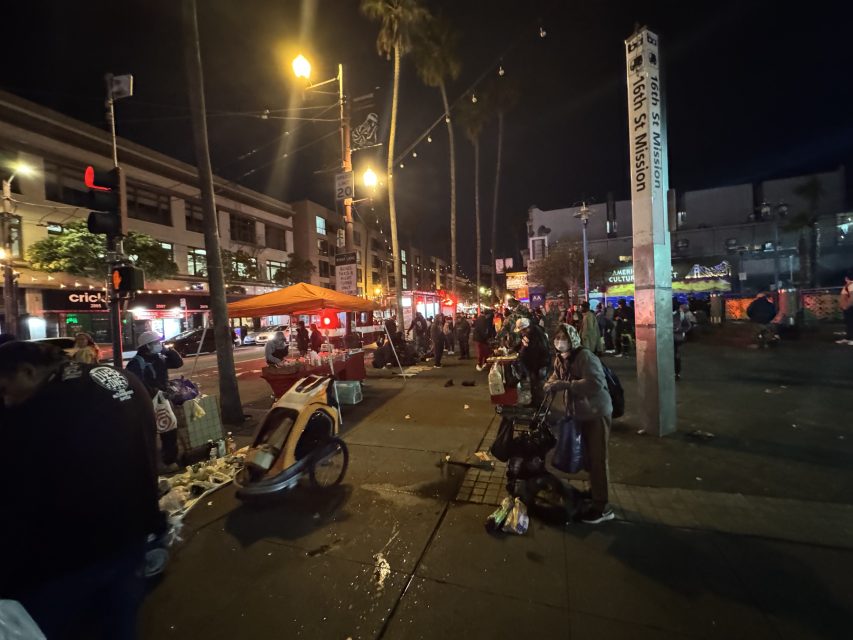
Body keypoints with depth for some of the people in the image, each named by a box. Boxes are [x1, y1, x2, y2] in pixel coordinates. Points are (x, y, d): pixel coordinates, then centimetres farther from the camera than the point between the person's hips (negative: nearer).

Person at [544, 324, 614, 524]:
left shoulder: (585, 356, -23)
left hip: (597, 412, -8)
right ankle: (594, 489, 42)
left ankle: (601, 507, 13)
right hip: (579, 413, 8)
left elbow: (596, 383, -34)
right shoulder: (560, 359, 3)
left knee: (597, 458, 0)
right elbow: (556, 376, 18)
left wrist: (566, 385, -33)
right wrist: (551, 384, -6)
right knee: (586, 455, 20)